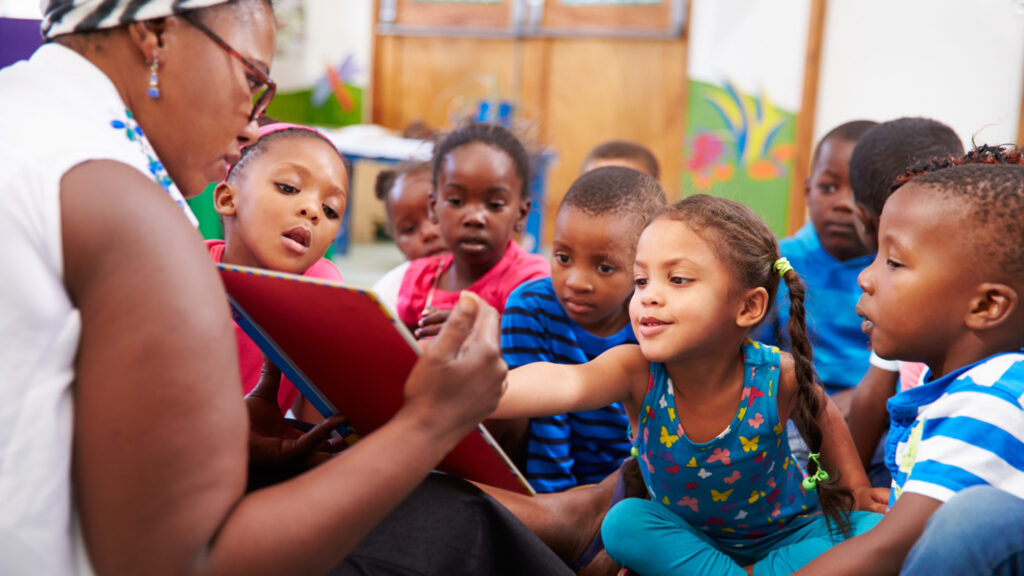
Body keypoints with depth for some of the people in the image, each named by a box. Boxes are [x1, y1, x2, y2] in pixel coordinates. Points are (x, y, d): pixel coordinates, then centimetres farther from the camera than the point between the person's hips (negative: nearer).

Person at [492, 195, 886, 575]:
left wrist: (856, 486, -1)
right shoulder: (636, 372, -30)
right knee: (625, 523, -26)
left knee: (871, 530, -21)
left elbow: (820, 416, 0)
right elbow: (565, 383, -54)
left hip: (784, 536, 1)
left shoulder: (776, 377, -26)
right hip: (688, 536, 0)